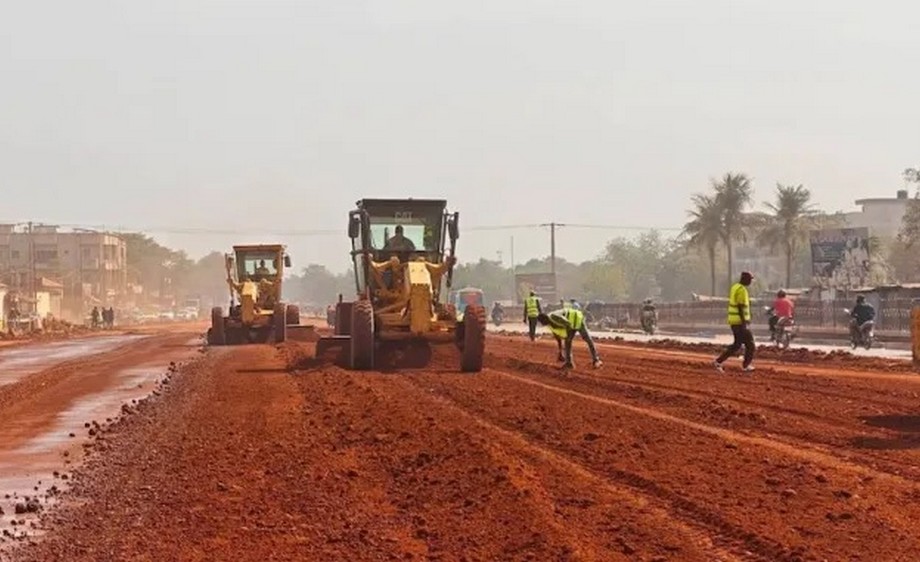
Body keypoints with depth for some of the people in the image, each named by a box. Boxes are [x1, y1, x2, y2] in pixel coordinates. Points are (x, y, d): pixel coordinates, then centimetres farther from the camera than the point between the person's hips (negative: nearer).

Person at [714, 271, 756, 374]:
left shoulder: (734, 287, 14)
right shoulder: (742, 290, -16)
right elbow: (741, 307, -22)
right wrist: (744, 323, -22)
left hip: (733, 320, 10)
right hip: (740, 321, -10)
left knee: (737, 344, 14)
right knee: (750, 344, 4)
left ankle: (719, 361, 6)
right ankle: (746, 366, 12)